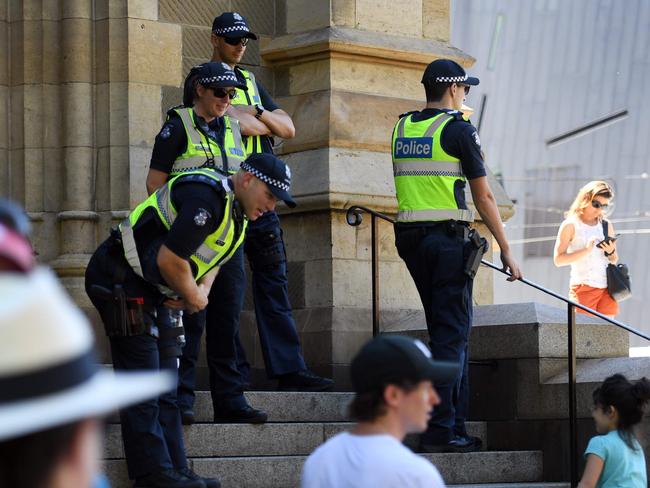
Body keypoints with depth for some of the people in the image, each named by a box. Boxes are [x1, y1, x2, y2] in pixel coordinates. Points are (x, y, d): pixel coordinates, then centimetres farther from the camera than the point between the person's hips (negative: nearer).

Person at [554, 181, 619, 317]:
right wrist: (586, 250, -18)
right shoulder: (570, 225, 0)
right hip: (584, 287, -5)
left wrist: (610, 252, -3)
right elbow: (558, 259, -9)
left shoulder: (606, 225, 14)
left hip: (607, 286, 5)